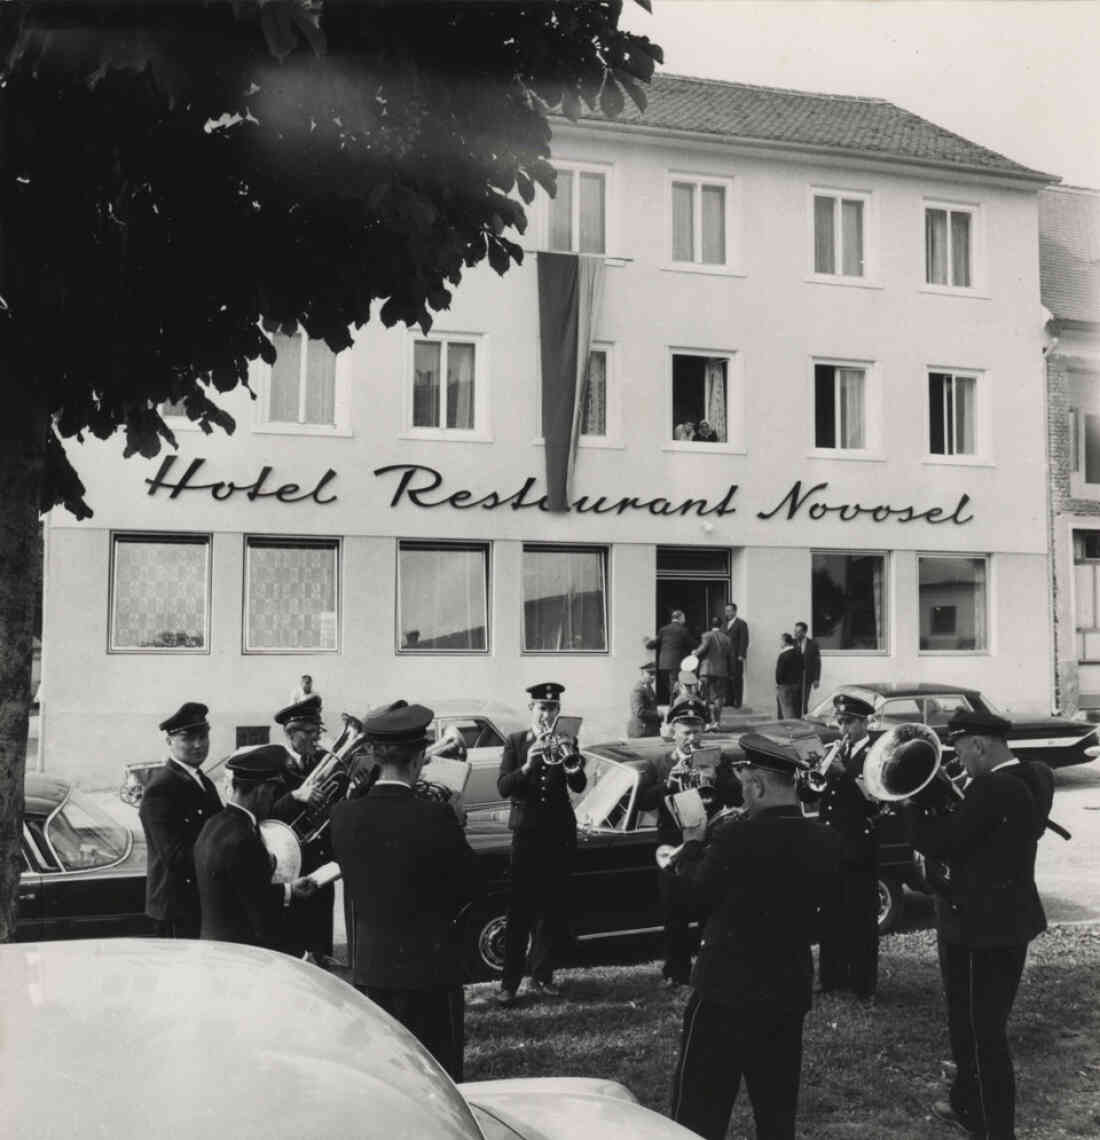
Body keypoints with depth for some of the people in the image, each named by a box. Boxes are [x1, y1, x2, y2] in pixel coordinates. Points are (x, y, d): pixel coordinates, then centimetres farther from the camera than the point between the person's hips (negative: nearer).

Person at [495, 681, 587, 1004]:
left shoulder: (566, 743, 5)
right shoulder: (515, 743, 1)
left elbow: (579, 787, -8)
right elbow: (503, 788, -9)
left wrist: (572, 762, -28)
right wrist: (527, 766, -25)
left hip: (560, 834, 2)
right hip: (527, 833, -2)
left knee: (553, 909, 6)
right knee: (519, 910, -5)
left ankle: (542, 975, 18)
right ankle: (509, 982, -1)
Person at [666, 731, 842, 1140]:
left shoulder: (738, 837, -21)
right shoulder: (824, 841, -3)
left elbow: (695, 888, -7)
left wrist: (693, 843, 11)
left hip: (727, 990, -6)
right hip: (790, 991, 6)